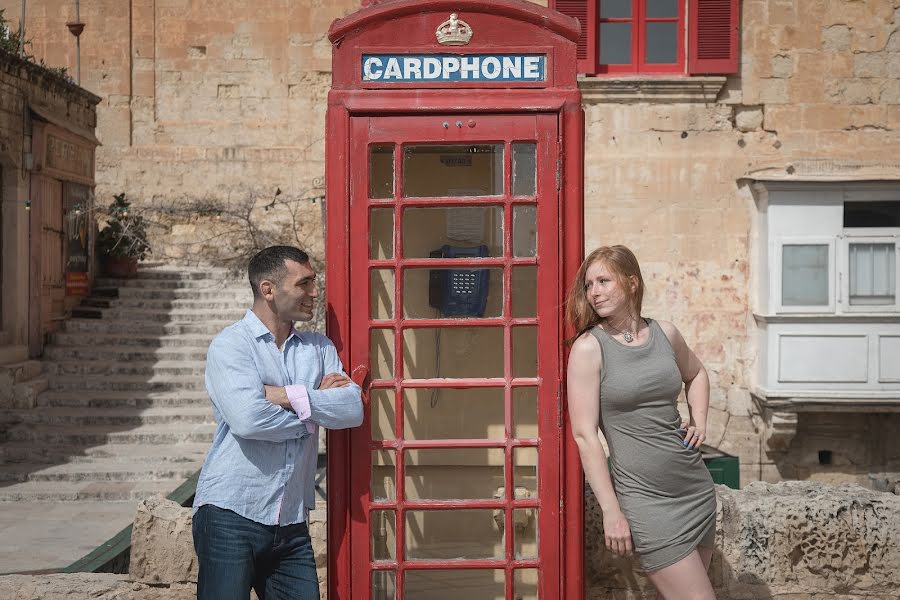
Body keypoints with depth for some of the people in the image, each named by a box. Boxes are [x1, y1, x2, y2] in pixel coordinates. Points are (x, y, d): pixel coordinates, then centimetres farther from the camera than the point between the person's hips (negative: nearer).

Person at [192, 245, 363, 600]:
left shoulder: (320, 348, 10)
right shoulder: (230, 345, -5)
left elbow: (353, 409, -4)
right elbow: (247, 418, -22)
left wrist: (289, 396, -14)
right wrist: (314, 406, -8)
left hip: (291, 524, 5)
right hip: (230, 516, -5)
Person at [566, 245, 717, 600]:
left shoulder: (665, 333, 4)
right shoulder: (589, 348, -10)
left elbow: (696, 375, 26)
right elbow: (585, 435, -12)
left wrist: (699, 421, 8)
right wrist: (611, 512, -14)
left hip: (697, 487, 5)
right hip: (646, 500, -5)